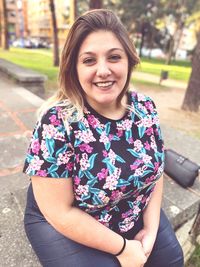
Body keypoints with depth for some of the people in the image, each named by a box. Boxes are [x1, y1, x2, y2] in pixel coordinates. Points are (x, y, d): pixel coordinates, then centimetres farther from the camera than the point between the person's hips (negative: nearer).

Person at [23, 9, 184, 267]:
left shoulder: (144, 107, -12)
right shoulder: (57, 122, -28)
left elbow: (155, 170, -1)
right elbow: (59, 212, -23)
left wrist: (150, 229, -6)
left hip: (135, 215, 5)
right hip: (66, 225, -4)